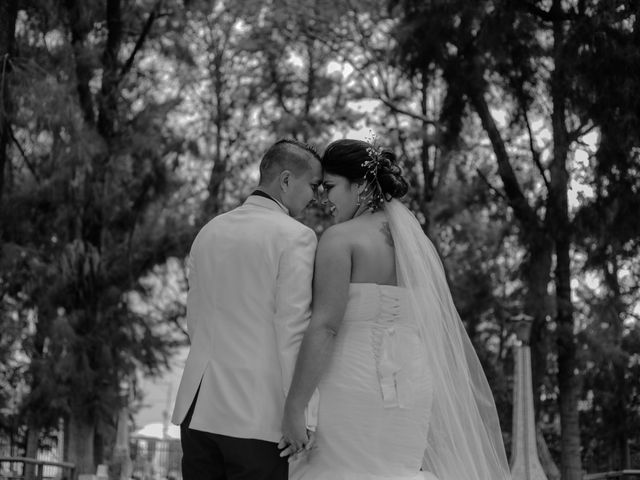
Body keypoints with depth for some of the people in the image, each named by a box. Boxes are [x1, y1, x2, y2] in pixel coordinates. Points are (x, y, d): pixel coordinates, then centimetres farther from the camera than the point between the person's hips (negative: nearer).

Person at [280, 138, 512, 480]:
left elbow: (324, 327, -15)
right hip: (413, 390, 6)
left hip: (352, 389, -6)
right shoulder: (418, 243, 14)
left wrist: (293, 408, -15)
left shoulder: (339, 238, -5)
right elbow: (447, 333, 13)